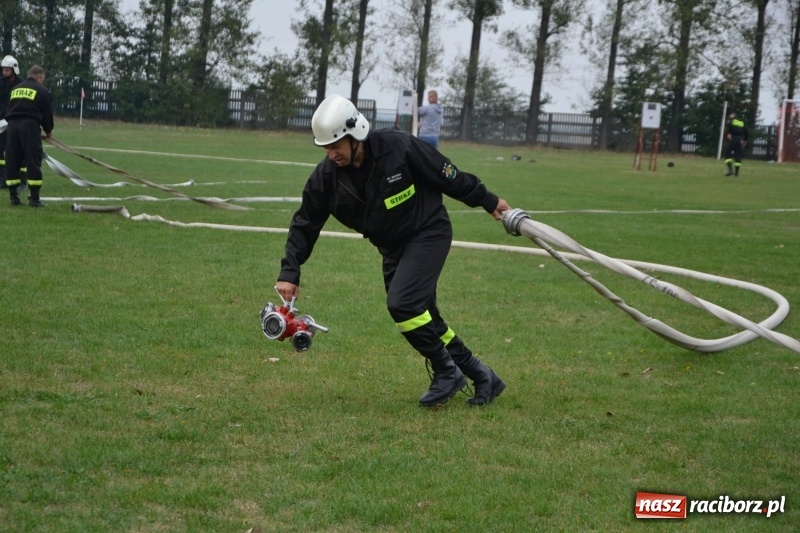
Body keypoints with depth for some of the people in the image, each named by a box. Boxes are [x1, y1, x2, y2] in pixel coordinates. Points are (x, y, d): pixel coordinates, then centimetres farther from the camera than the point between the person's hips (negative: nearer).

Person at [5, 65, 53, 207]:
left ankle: (13, 196, 9)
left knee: (12, 162, 9)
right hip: (30, 126, -5)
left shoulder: (15, 89, 21)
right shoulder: (42, 90, 6)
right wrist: (48, 130, 22)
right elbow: (47, 113, 6)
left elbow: (9, 110, 22)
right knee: (33, 162, -3)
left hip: (12, 125, 5)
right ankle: (34, 198, -6)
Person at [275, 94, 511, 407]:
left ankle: (447, 372, -2)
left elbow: (447, 176, -13)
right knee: (420, 316, 8)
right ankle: (482, 377, 23)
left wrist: (487, 201, -2)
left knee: (402, 303, -22)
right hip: (392, 249, 6)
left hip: (429, 232, -6)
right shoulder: (326, 176, -12)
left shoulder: (398, 146, -24)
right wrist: (289, 272, -14)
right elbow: (305, 225, -5)